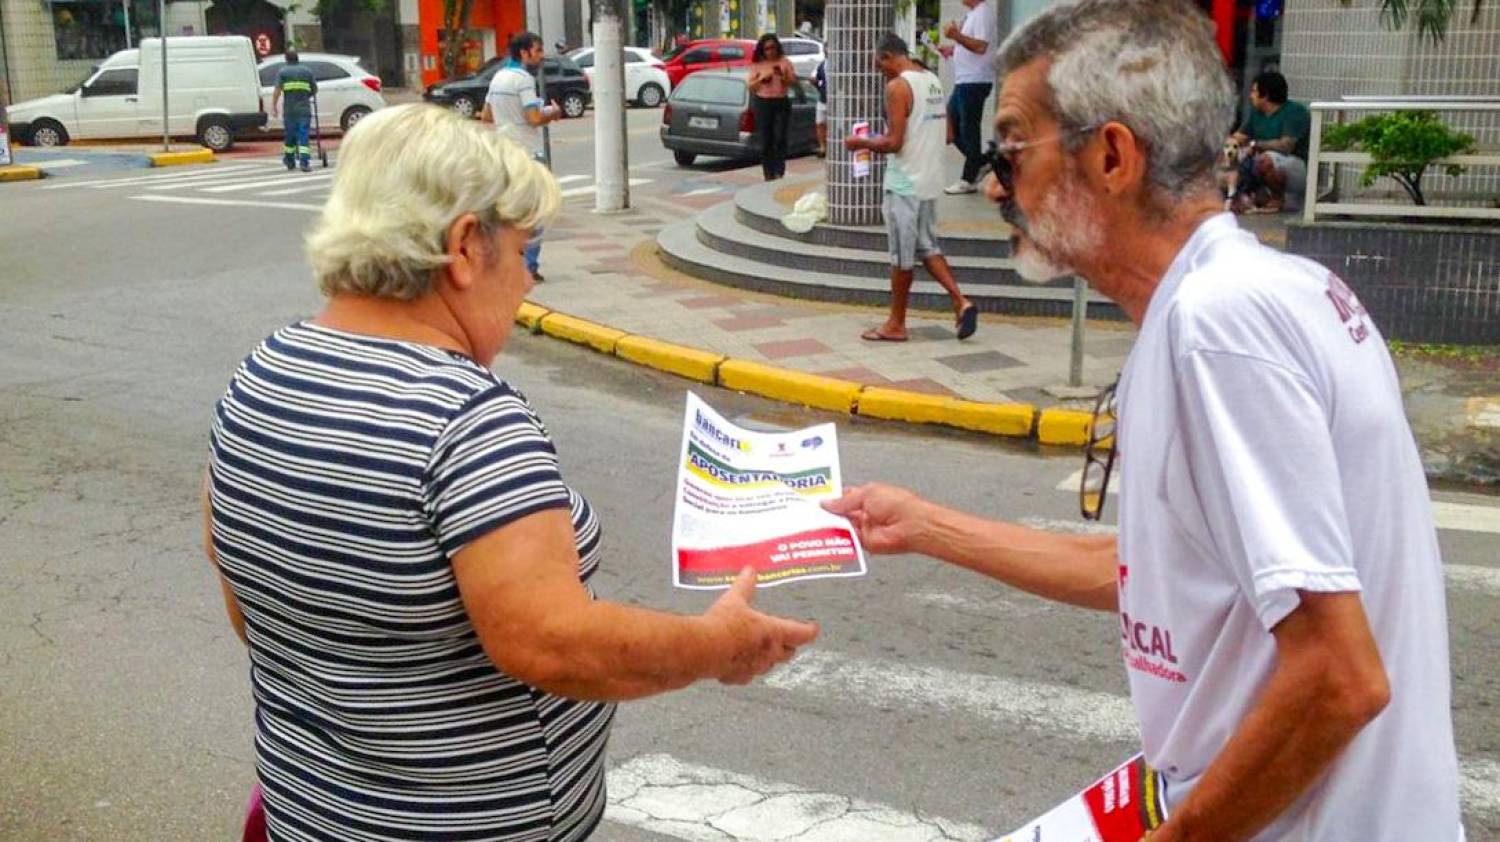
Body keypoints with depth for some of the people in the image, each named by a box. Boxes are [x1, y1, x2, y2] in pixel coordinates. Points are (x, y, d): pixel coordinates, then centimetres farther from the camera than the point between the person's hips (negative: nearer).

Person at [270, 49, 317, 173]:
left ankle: (290, 161, 25)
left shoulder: (282, 71, 3)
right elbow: (315, 90, 12)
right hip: (305, 109, 0)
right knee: (303, 136, -2)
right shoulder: (307, 71, 8)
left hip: (289, 110, 0)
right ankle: (304, 163, -13)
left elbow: (277, 90, -7)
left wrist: (274, 107, -4)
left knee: (289, 135, 14)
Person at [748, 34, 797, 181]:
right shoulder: (757, 64, 7)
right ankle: (769, 174, 7)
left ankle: (779, 172, -11)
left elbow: (794, 82, 5)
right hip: (762, 104, 1)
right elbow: (750, 85, 7)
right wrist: (761, 80, -11)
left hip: (782, 103, -1)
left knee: (779, 138, -11)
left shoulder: (785, 62, 6)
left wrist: (783, 76, -13)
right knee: (765, 141, 0)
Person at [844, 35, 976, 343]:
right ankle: (961, 302, 4)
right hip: (930, 181, 8)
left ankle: (896, 324, 11)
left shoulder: (898, 86, -15)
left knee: (902, 254, 1)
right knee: (927, 247, 17)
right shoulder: (933, 80, 11)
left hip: (905, 183, -8)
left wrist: (862, 143, -3)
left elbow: (894, 142, -20)